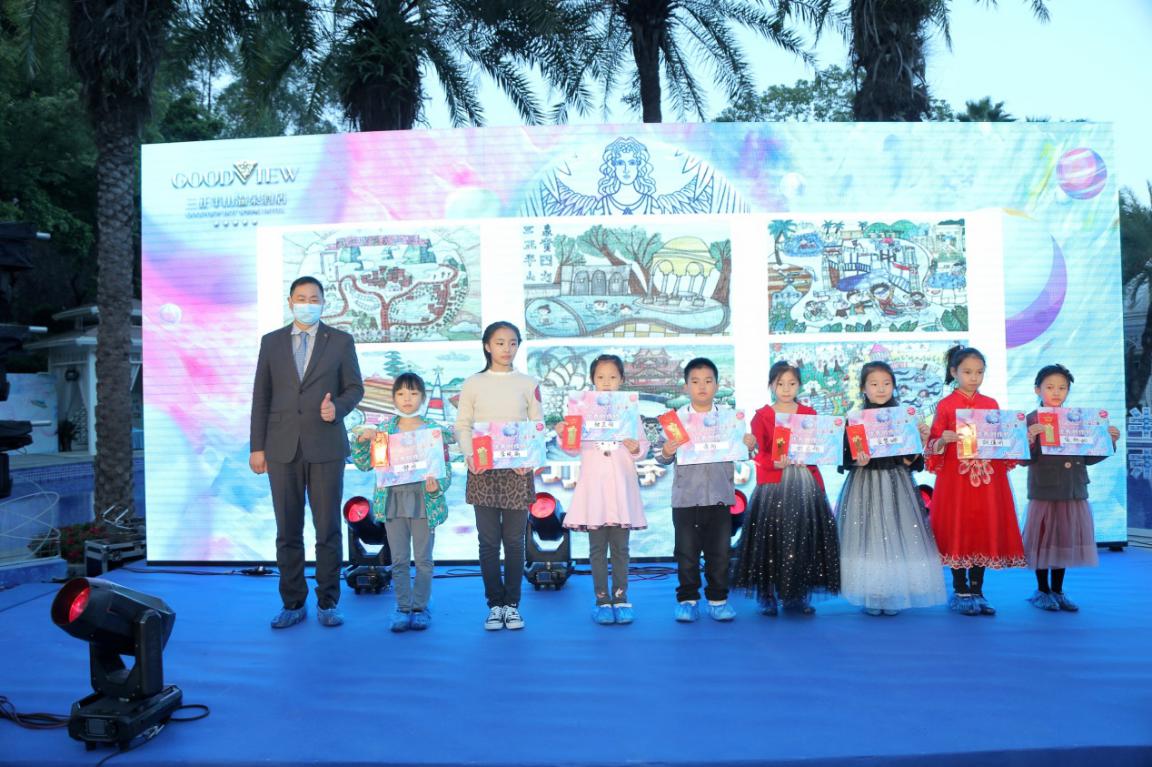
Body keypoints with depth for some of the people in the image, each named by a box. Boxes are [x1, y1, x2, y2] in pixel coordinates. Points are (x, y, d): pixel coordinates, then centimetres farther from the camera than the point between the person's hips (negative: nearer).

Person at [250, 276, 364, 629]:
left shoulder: (341, 341, 5)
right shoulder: (271, 341, 9)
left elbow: (355, 387, 6)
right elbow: (261, 396, 8)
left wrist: (337, 407, -17)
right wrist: (257, 447, 4)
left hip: (326, 447, -1)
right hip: (282, 449, 2)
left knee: (328, 529, 2)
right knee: (288, 530, 6)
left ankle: (328, 603, 13)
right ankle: (293, 603, 17)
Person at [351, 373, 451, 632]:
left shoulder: (433, 429, -3)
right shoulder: (384, 429, 4)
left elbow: (445, 469, -4)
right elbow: (365, 464, 6)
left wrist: (437, 486, -24)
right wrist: (361, 439, -9)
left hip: (424, 502, -2)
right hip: (393, 501, 2)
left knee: (423, 558, 7)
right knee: (399, 559, 10)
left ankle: (420, 607, 19)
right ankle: (403, 607, 20)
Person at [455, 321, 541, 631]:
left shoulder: (528, 384, 7)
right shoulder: (473, 384, 6)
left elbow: (537, 427, 6)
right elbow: (462, 426, 5)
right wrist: (469, 455, -12)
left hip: (518, 470, 0)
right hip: (482, 470, 0)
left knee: (514, 541, 4)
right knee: (489, 541, 3)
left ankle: (512, 604, 14)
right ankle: (495, 604, 13)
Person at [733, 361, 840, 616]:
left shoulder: (809, 414, 11)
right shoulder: (762, 416, 3)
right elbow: (759, 453, -3)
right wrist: (776, 462, -21)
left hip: (805, 483, 3)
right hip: (773, 484, -3)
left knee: (803, 539, 5)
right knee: (770, 539, -4)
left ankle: (796, 596, 18)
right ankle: (767, 597, 8)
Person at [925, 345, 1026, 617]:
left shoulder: (991, 405, 10)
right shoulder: (945, 405, 0)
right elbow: (934, 446, -2)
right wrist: (943, 440, -22)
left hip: (987, 478, 4)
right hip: (955, 478, -3)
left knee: (985, 531, 5)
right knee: (957, 532, 0)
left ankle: (977, 592, 16)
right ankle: (960, 592, 12)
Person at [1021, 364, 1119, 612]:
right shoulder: (1031, 420, -7)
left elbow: (1088, 457, 12)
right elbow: (1025, 460, -12)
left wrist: (1109, 442, 0)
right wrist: (1030, 440, -29)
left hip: (1074, 492, 5)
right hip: (1044, 492, -5)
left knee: (1066, 540, 12)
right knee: (1044, 540, 4)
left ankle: (1057, 591, 25)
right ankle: (1042, 591, 19)